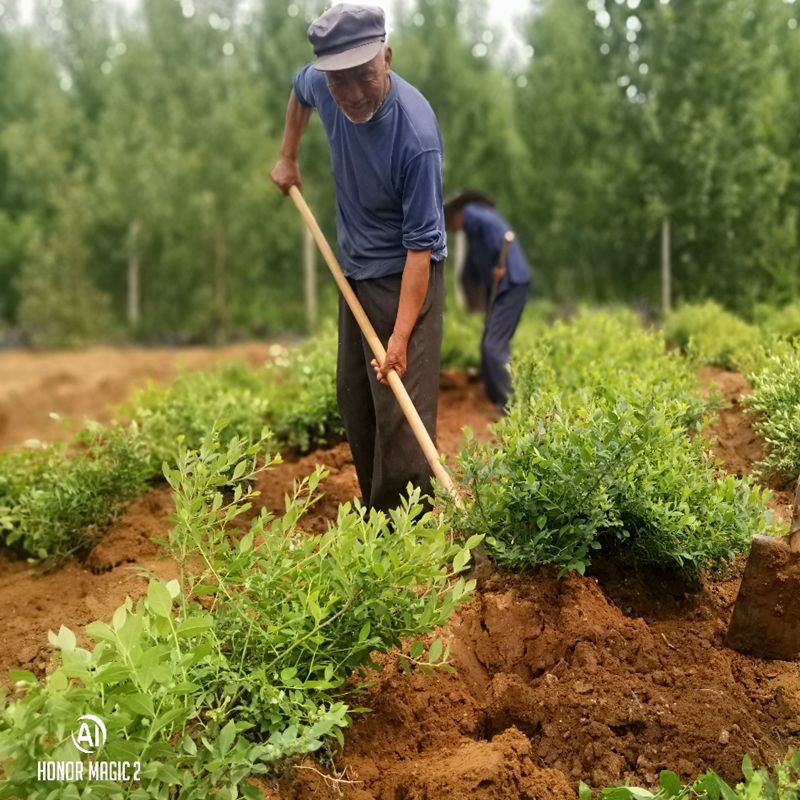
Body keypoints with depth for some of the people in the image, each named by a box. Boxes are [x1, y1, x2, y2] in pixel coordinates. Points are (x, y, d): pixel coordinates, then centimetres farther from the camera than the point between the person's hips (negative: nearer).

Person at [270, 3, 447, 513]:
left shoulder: (416, 132, -30)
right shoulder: (322, 85, -11)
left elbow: (421, 245, -28)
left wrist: (401, 336, -31)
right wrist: (288, 159, 17)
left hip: (406, 277, -7)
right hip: (355, 270, 8)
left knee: (400, 411, -12)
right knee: (354, 400, 14)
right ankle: (373, 514, 28)